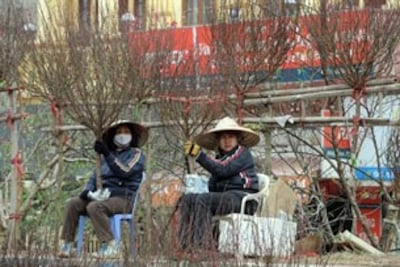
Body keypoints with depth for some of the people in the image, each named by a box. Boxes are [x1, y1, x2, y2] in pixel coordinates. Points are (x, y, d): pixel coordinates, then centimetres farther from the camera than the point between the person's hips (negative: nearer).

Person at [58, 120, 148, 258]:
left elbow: (124, 172, -15)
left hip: (123, 198, -7)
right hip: (103, 196, 7)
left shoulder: (136, 154, 4)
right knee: (72, 204, -15)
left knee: (94, 207, -34)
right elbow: (95, 177, 22)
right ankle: (66, 246, -18)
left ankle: (110, 247, -32)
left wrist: (107, 154, -22)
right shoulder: (105, 156, 23)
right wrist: (88, 190, 0)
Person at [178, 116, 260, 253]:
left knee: (203, 200, -28)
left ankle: (202, 244, -35)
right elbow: (212, 187, 15)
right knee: (189, 199, -11)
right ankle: (189, 241, -24)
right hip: (226, 196, 8)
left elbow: (222, 170, -16)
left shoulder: (242, 153, 2)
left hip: (243, 198, -8)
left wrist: (199, 155, -19)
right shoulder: (221, 158, 24)